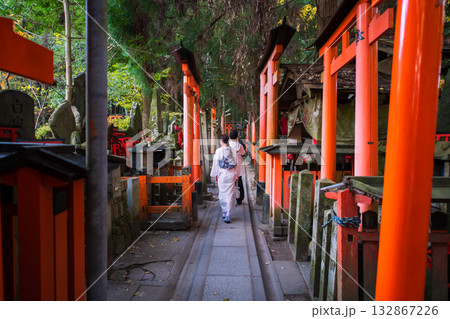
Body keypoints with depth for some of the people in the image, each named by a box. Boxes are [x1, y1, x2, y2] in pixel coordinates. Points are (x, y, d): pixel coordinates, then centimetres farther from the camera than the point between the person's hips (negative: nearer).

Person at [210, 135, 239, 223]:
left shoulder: (218, 151, -7)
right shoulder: (232, 151, -1)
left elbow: (216, 163, -4)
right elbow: (236, 163, 2)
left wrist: (215, 174, 7)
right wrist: (236, 175, 12)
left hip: (222, 174, -1)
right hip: (231, 174, 2)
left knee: (222, 193, 14)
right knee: (230, 194, 4)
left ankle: (224, 213, 24)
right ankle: (227, 216, 1)